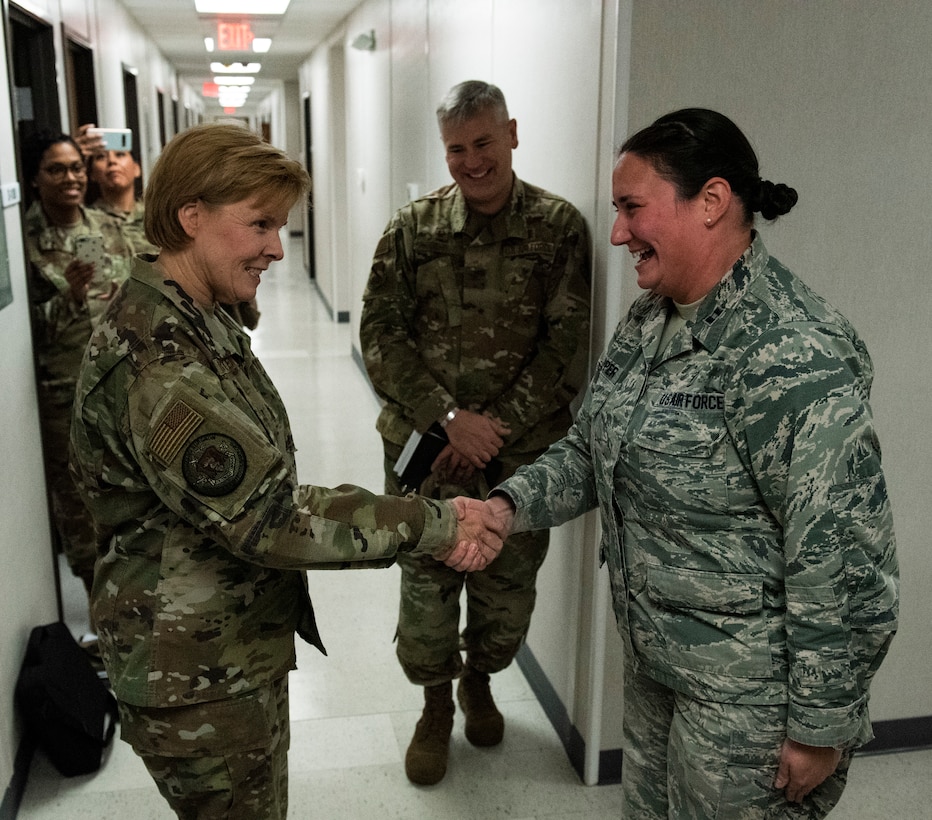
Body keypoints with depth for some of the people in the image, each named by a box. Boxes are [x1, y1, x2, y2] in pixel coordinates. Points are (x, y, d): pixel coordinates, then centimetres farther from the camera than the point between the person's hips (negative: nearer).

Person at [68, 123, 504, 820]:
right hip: (198, 682, -10)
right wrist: (434, 524, -24)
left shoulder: (195, 321, 5)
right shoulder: (156, 361, -29)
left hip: (238, 648, 10)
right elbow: (268, 517, -31)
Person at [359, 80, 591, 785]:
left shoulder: (560, 228, -3)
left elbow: (568, 348, -7)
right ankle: (436, 704, 37)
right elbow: (381, 335, -3)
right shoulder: (414, 227, 1)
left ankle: (479, 679, 45)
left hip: (521, 451, 0)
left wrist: (495, 430, -13)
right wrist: (450, 417, -15)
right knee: (426, 585, 10)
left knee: (509, 587, 14)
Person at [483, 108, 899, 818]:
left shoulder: (794, 356, -27)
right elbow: (590, 448, 9)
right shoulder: (651, 318, 1)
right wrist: (509, 506, -8)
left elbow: (844, 562, -25)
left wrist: (820, 729, -17)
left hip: (745, 693, -8)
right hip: (653, 655, 8)